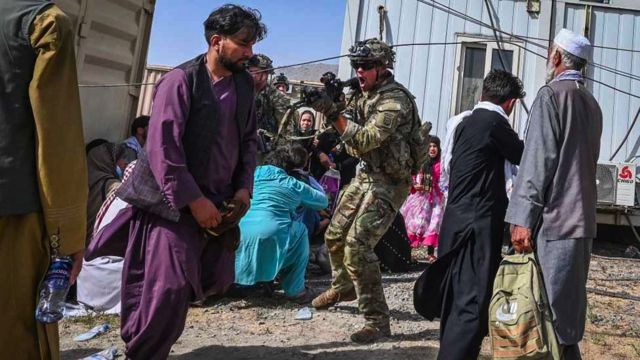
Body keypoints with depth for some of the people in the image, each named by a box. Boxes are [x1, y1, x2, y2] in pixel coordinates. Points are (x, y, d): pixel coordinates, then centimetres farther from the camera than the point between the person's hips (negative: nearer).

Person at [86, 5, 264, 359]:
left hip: (218, 201, 7)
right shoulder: (180, 80, -12)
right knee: (169, 286, -8)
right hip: (174, 202, -7)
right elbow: (162, 147, -18)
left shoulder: (244, 83, 7)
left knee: (214, 280, 12)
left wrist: (244, 187, 0)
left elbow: (247, 140, 14)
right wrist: (193, 200, -19)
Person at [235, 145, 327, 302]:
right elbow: (323, 201, 28)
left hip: (237, 238, 4)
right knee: (300, 230, 21)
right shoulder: (293, 185, 14)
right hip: (268, 241, -4)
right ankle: (295, 290, 21)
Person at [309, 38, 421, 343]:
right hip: (366, 175, 9)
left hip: (389, 183, -9)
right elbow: (356, 135, 11)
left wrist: (333, 113, -33)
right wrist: (332, 100, -4)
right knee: (335, 236, 15)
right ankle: (342, 287, 42)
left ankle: (377, 321, -6)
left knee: (357, 246, -18)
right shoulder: (367, 94, 8)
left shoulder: (394, 99, -20)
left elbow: (366, 140, -28)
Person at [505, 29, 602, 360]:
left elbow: (537, 160, -16)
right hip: (582, 218, 9)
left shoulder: (551, 94, -8)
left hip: (554, 219, -8)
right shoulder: (592, 103, 17)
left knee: (548, 311, -4)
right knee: (568, 311, 15)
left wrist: (522, 219, -18)